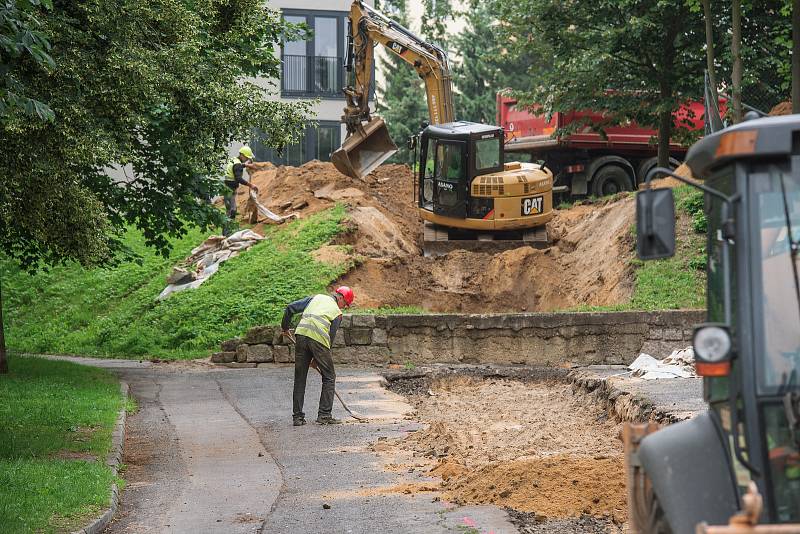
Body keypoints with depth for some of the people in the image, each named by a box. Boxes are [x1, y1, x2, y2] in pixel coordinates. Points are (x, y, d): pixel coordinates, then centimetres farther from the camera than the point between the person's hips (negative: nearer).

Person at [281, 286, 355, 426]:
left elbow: (291, 308, 14)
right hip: (318, 339, -4)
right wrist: (317, 359, 18)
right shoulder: (337, 313, 13)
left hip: (301, 334, 4)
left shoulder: (316, 298, 21)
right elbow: (331, 337, 11)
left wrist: (285, 327, 28)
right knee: (329, 377, 11)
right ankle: (324, 415, 7)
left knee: (300, 378, 12)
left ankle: (297, 416, 14)